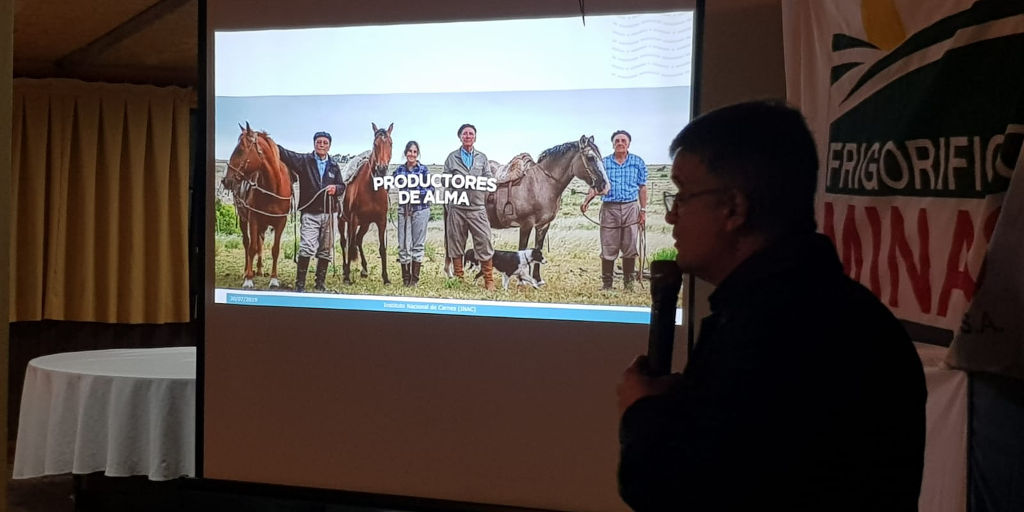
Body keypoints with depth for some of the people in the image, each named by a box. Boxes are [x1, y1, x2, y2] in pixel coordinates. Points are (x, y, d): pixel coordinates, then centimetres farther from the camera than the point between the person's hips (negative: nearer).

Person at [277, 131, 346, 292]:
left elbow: (342, 187, 16)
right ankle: (300, 284, -9)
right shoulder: (304, 160, 2)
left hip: (328, 213, 4)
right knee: (307, 248, -17)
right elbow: (283, 153, -7)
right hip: (310, 213, -4)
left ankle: (320, 283, 22)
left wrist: (336, 188, -8)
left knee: (325, 251, 10)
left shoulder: (334, 166, 12)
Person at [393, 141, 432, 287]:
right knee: (403, 245, 1)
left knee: (418, 244, 3)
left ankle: (415, 278, 11)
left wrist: (417, 193, -15)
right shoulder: (400, 170, 7)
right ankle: (406, 277, 10)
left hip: (420, 209, -2)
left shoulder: (423, 169, -1)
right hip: (404, 209, 2)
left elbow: (431, 189, -3)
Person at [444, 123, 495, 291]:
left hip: (477, 208, 0)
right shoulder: (452, 157, 8)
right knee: (456, 244, 5)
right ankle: (458, 279, 15)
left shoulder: (482, 158, 12)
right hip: (456, 207, 0)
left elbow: (489, 179, 6)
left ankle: (489, 281, -1)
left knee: (484, 242, -6)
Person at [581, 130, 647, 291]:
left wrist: (643, 210, 2)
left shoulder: (638, 162, 6)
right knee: (608, 249, 1)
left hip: (630, 208, 0)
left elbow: (642, 187, 7)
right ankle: (606, 283, 8)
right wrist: (586, 200, -17)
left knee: (629, 249, 4)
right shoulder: (604, 163, 5)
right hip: (609, 208, 0)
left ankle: (629, 283, 12)